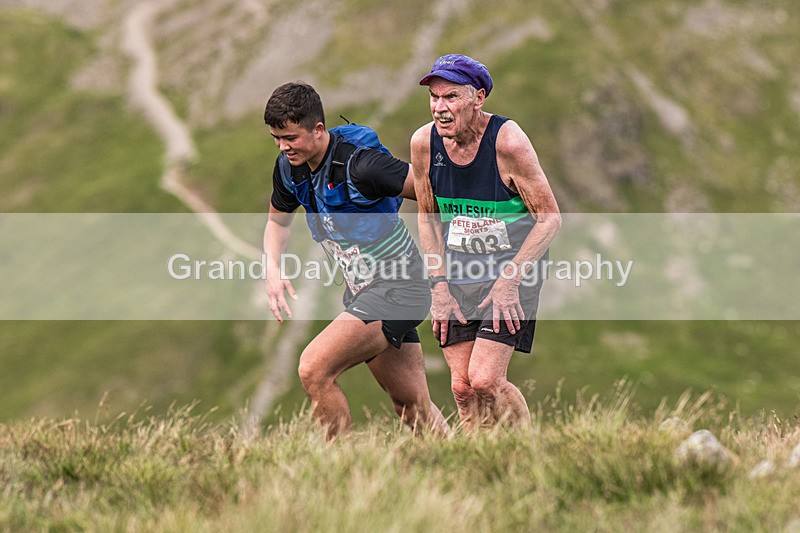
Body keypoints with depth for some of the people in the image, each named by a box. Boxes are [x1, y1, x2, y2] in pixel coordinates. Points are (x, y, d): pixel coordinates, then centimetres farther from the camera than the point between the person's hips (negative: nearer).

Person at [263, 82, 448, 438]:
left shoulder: (359, 165, -24)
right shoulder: (289, 168, 2)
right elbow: (278, 219, 21)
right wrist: (273, 271, 3)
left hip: (395, 288, -8)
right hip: (361, 289, 8)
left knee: (313, 369, -20)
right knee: (414, 408, 13)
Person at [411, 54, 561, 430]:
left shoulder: (508, 142, -18)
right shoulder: (424, 142, -4)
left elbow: (550, 218, -13)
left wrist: (510, 280, -17)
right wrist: (439, 286, 2)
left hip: (513, 271, -5)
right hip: (457, 278, 5)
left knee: (485, 380, -16)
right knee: (461, 387, -1)